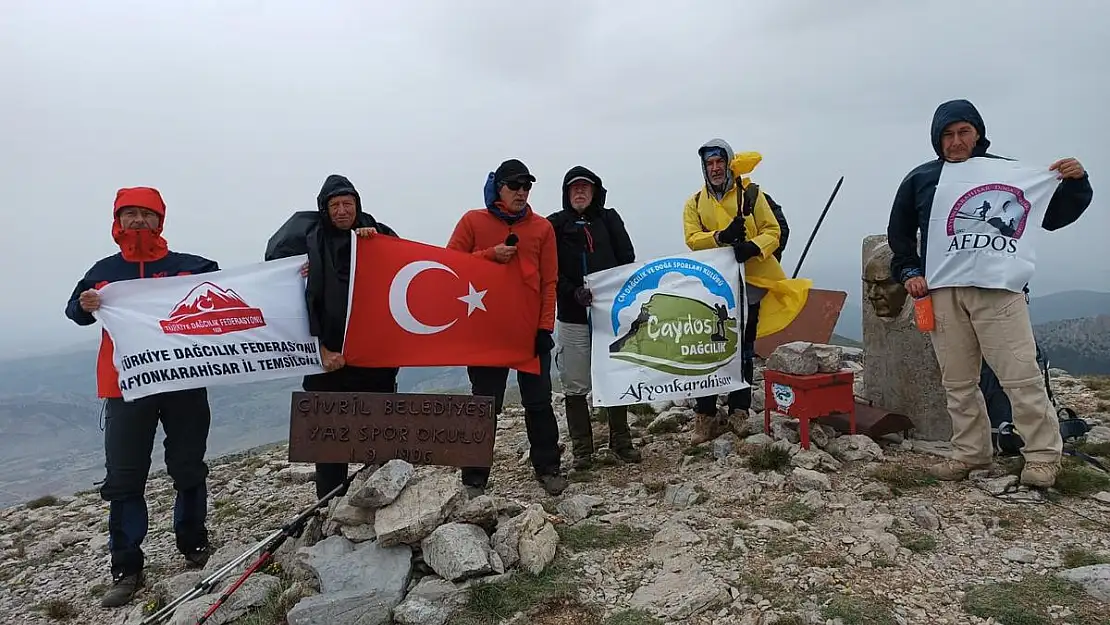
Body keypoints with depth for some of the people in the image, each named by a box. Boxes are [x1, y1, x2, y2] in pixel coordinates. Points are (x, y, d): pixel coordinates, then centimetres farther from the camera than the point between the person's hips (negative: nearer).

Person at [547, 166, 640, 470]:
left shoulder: (609, 220, 10)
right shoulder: (556, 225, 5)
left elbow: (627, 260, 5)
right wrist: (573, 292, -18)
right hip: (573, 316, -1)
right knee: (576, 386, 2)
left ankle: (620, 440, 22)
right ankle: (582, 448, 13)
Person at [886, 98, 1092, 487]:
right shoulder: (920, 179, 12)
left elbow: (1053, 216, 11)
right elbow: (899, 232, 19)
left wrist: (1075, 183, -6)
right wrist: (909, 272, 6)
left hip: (998, 289, -2)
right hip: (942, 294, 2)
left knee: (1021, 375, -6)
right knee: (958, 382, 7)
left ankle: (1043, 456, 6)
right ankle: (970, 454, 17)